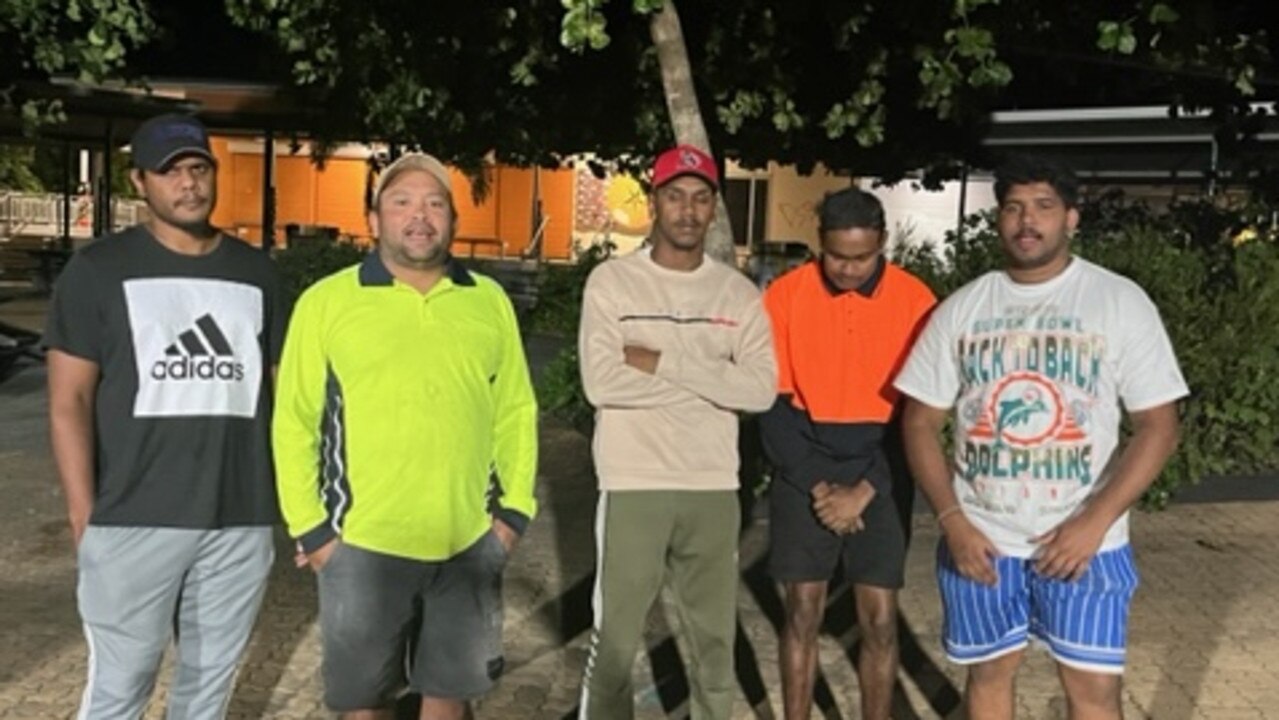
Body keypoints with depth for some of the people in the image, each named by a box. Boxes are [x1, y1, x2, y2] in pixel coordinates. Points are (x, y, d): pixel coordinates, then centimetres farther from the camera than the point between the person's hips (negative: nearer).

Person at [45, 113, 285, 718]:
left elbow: (283, 386, 14)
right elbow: (69, 402, -2)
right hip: (134, 521, -3)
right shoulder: (98, 270, 1)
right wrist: (84, 516, -9)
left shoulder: (256, 272, 10)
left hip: (242, 521, 3)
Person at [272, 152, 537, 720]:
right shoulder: (326, 301, -4)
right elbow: (294, 422, -2)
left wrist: (515, 507, 4)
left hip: (470, 544, 3)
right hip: (362, 546, -2)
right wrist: (309, 529, -5)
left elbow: (515, 411, 10)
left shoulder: (491, 302, 6)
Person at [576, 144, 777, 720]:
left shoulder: (739, 292, 5)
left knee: (714, 638, 16)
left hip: (714, 488, 3)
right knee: (615, 637, 7)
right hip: (633, 486, -3)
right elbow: (602, 382, -15)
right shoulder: (612, 280, -3)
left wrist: (665, 362, -15)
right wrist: (711, 381, -10)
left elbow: (761, 389, -8)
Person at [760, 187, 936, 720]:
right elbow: (771, 407, -4)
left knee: (879, 621, 3)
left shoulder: (915, 301, -5)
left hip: (881, 477, 0)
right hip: (804, 475, 0)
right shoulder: (785, 295, -6)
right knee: (803, 614, 5)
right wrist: (816, 485, -10)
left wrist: (864, 489, -9)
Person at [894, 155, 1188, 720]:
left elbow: (1157, 426, -4)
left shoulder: (1121, 302, -2)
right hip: (978, 538, 2)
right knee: (988, 672, 14)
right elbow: (921, 422, 4)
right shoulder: (962, 308, 3)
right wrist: (952, 520, -8)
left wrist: (1094, 522, -14)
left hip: (1085, 539, -2)